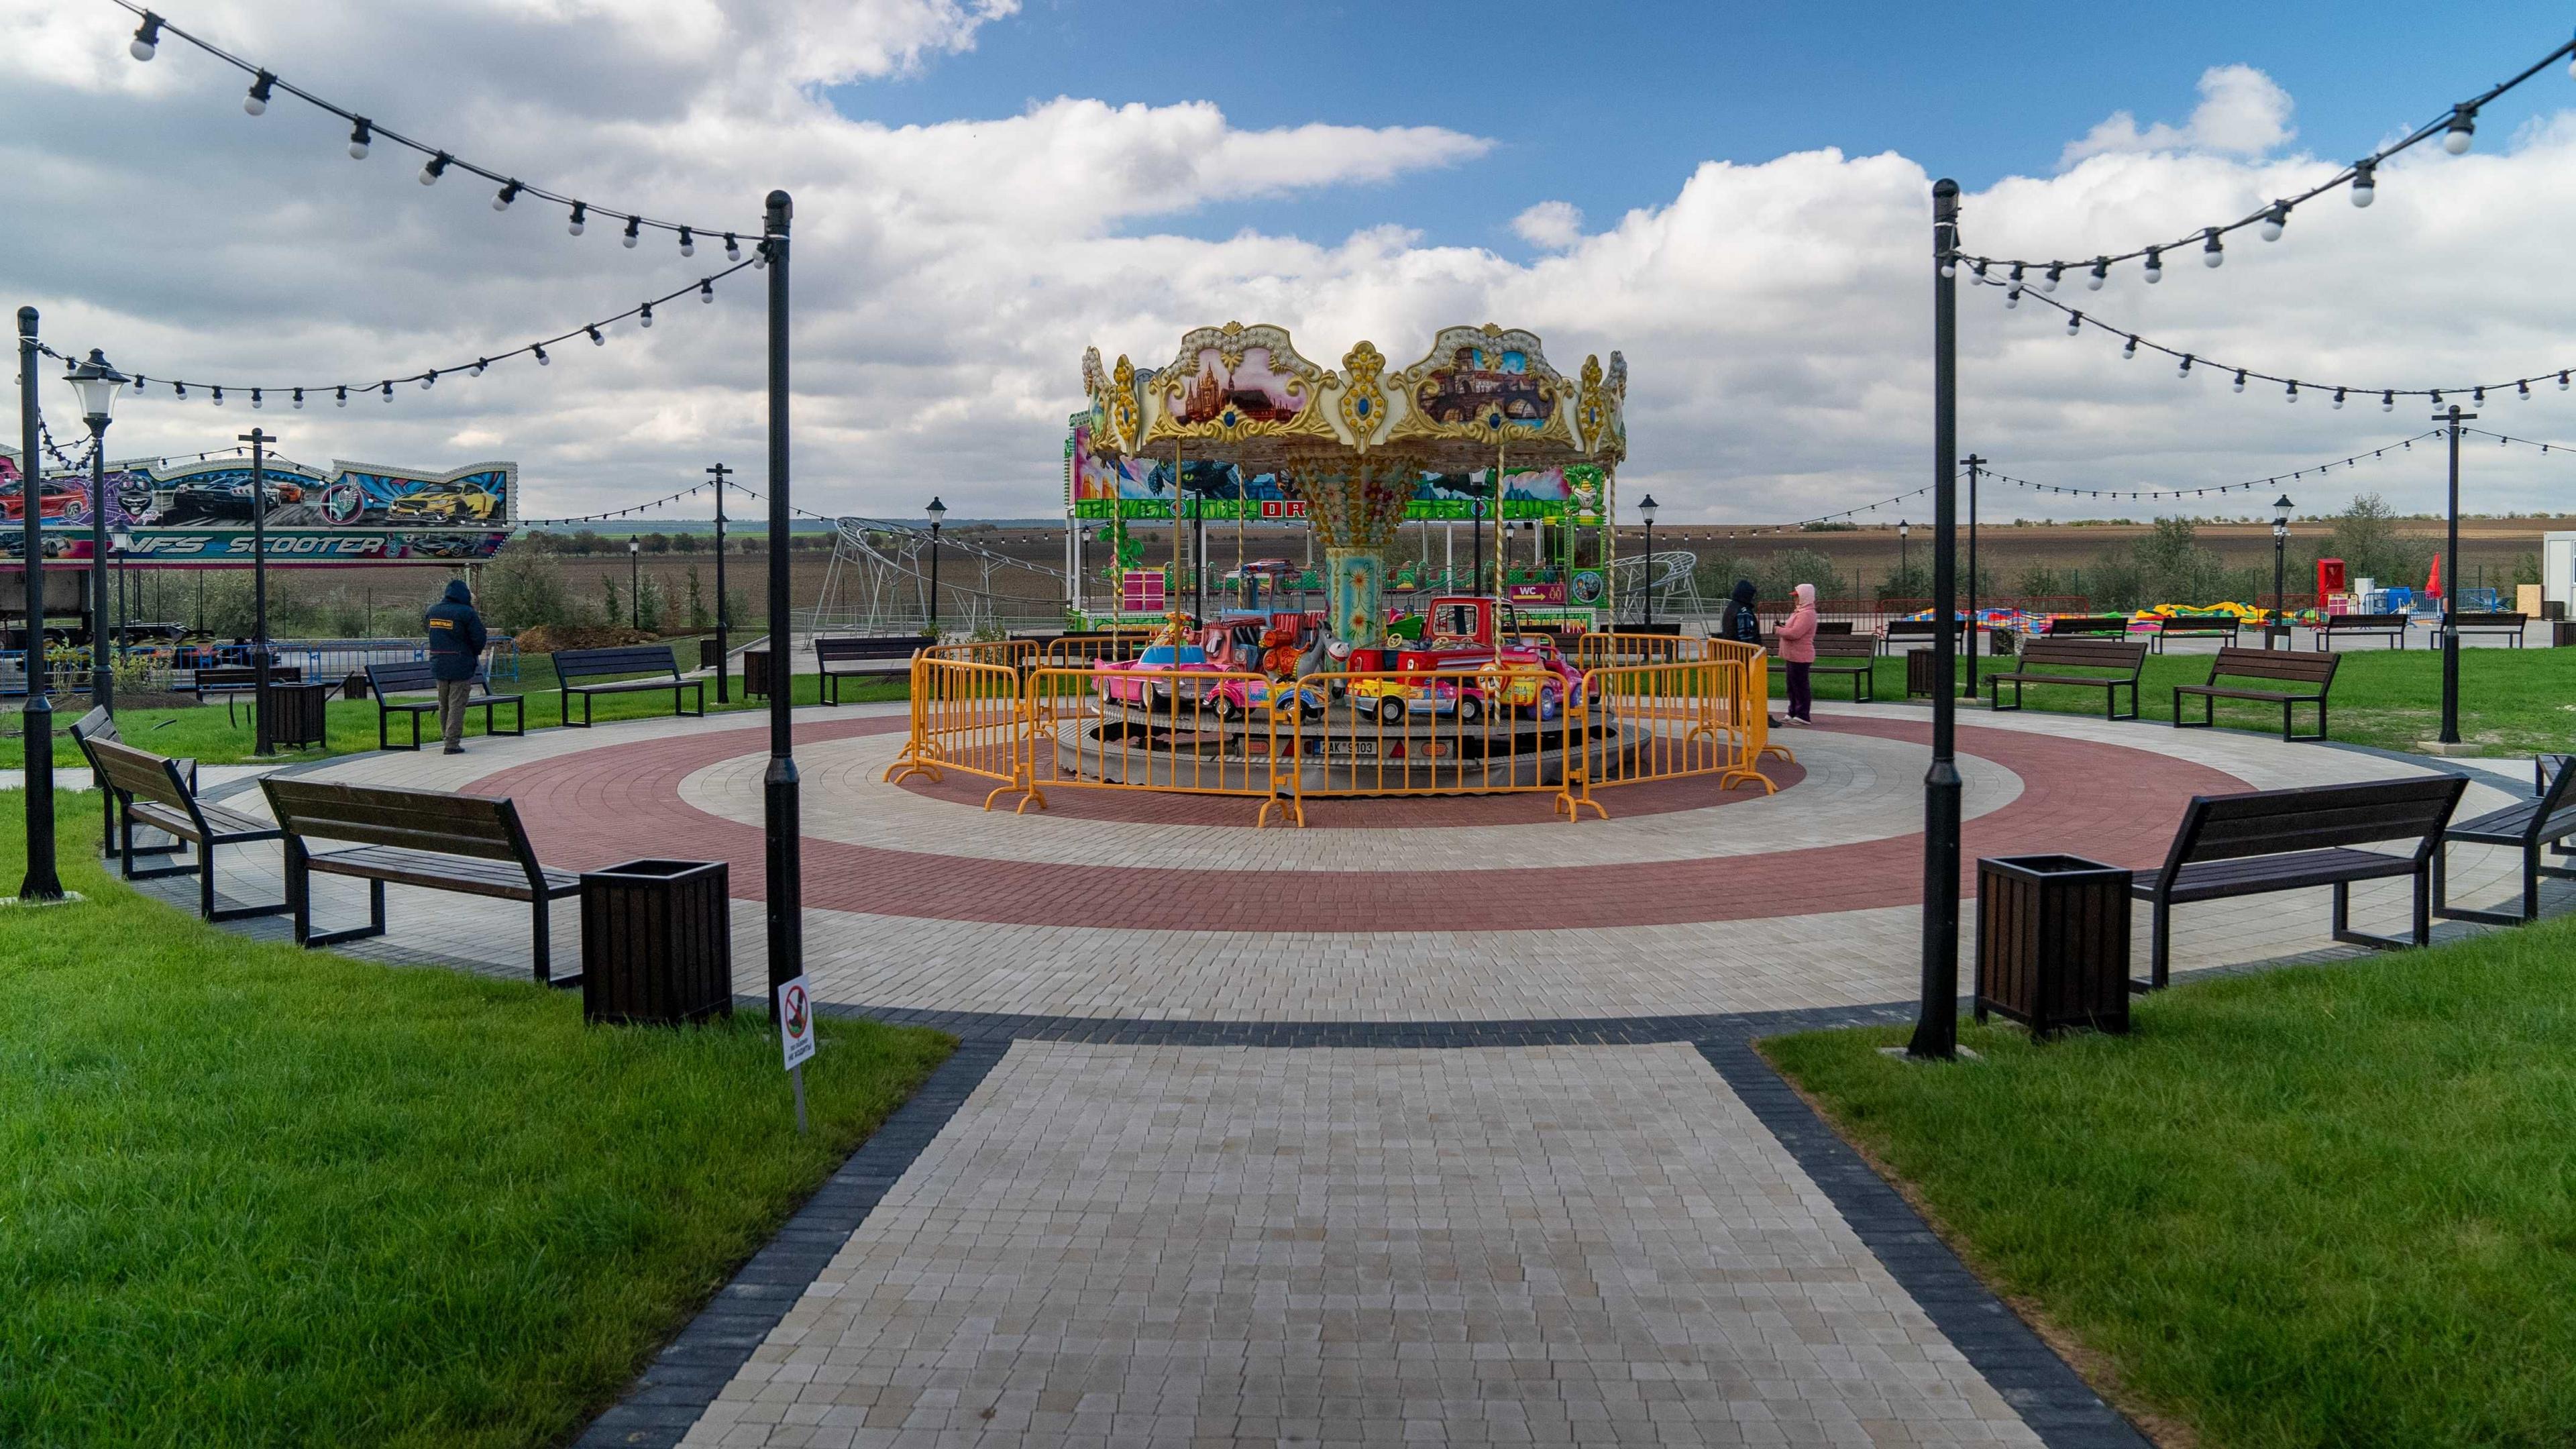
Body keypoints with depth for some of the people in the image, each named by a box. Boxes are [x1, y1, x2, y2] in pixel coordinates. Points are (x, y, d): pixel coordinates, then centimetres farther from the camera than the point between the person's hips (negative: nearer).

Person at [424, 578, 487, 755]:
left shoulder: (433, 610, 5)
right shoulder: (466, 612, -14)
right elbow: (479, 638, -12)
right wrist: (475, 654, 7)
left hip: (438, 665, 6)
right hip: (460, 666, -6)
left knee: (444, 704, 20)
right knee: (457, 704, -3)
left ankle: (446, 735, 32)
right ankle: (453, 743, -5)